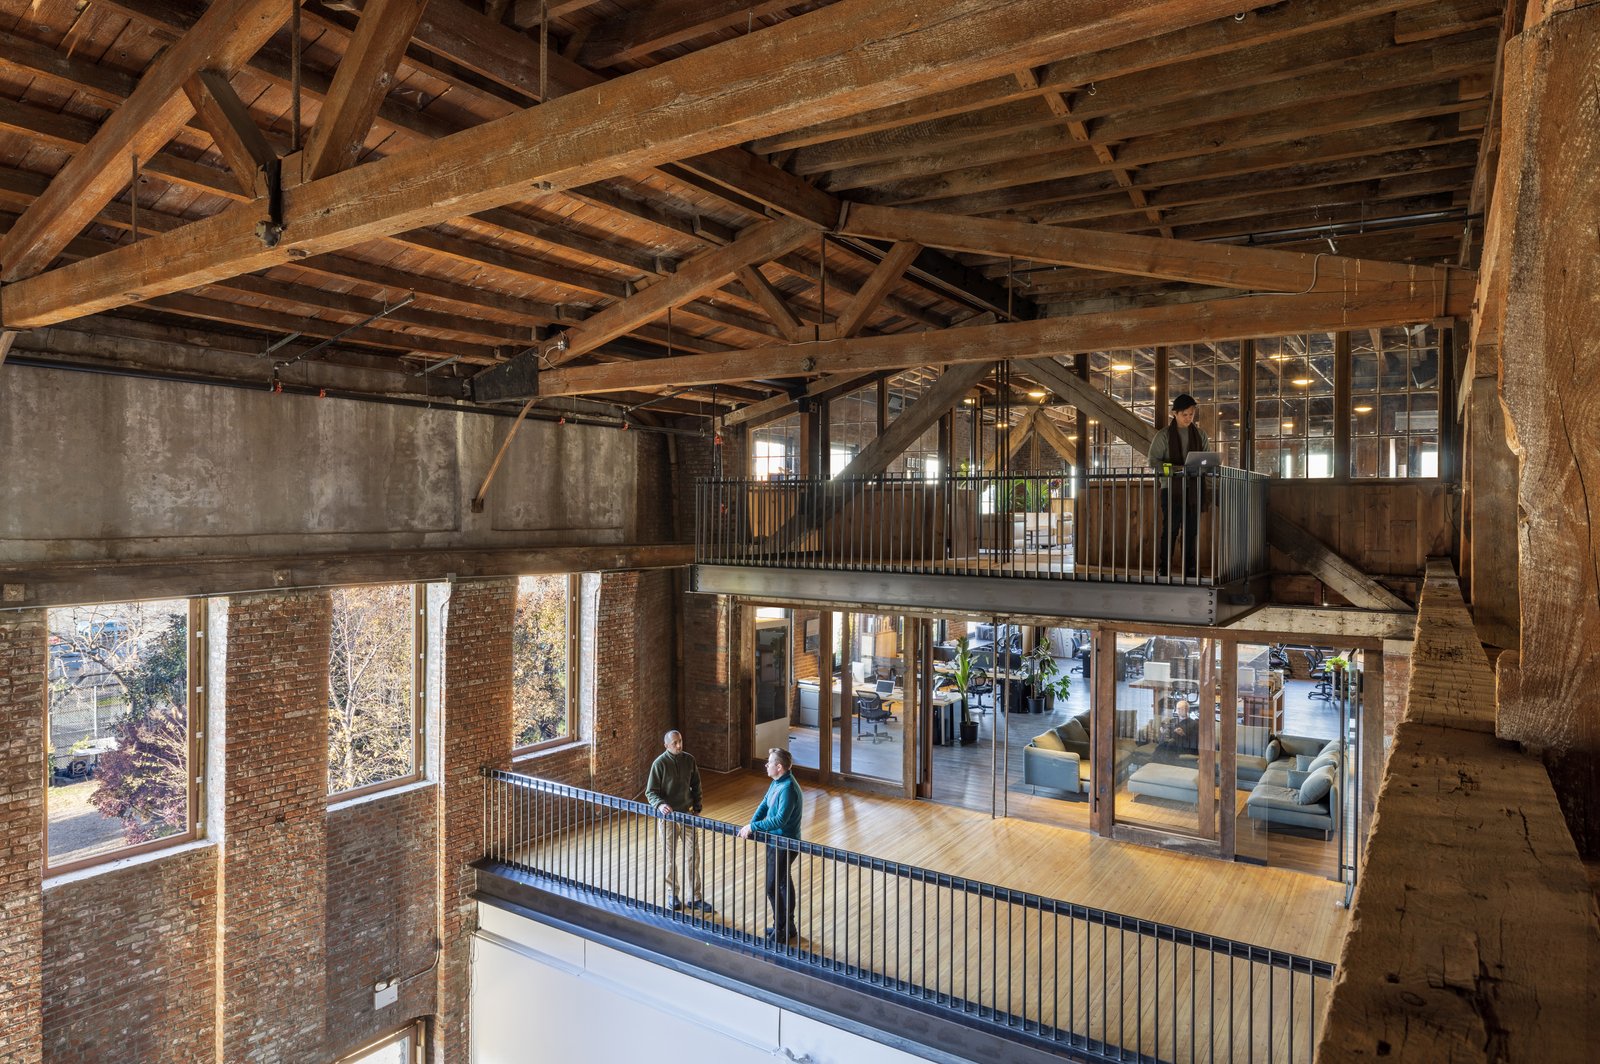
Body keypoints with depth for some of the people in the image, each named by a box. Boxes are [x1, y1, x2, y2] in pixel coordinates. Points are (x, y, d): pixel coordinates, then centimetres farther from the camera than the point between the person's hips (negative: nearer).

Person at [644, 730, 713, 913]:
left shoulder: (689, 760, -1)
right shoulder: (659, 763, -13)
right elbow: (650, 792, -11)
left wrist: (697, 807, 7)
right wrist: (660, 804, -29)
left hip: (687, 814, 3)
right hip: (667, 816, -3)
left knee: (693, 855, 2)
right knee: (670, 857, 9)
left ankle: (695, 898, 10)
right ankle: (672, 894, 26)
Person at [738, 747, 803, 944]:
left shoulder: (788, 788, -27)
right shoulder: (777, 782, 3)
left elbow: (780, 820, -33)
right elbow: (764, 805, 5)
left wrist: (753, 826, -28)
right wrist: (751, 825, -9)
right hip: (775, 841, 9)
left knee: (773, 887, -1)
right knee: (784, 883, 19)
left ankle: (781, 931, 13)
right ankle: (788, 926, 33)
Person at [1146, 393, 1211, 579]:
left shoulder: (1200, 434, 11)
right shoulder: (1164, 435, 0)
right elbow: (1153, 461, -6)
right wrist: (1175, 469, -21)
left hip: (1193, 489, 4)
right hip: (1172, 488, -4)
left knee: (1192, 530, 6)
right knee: (1170, 530, -6)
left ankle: (1190, 569, 13)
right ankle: (1163, 569, -1)